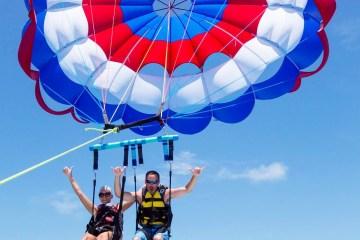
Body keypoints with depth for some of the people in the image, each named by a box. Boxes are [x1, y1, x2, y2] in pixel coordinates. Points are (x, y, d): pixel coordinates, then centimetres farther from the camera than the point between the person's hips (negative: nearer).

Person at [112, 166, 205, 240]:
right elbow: (119, 194, 1)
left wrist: (195, 176, -18)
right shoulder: (140, 195, 6)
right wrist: (117, 176, -12)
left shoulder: (165, 193, 2)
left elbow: (186, 190, -3)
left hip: (161, 228, -2)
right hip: (145, 229, 2)